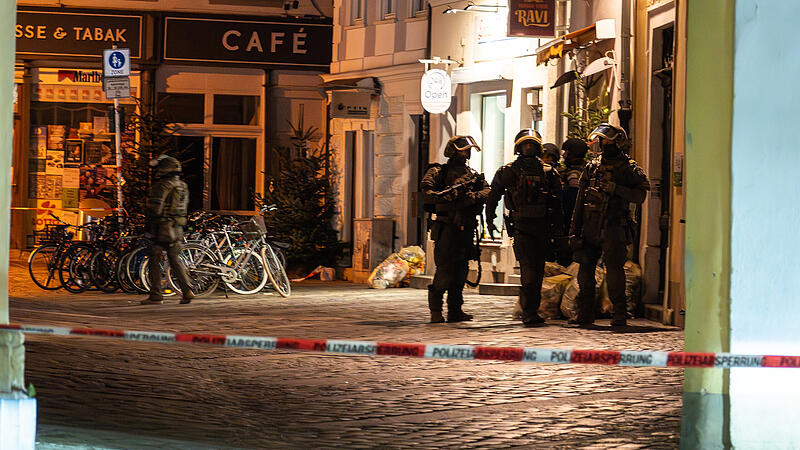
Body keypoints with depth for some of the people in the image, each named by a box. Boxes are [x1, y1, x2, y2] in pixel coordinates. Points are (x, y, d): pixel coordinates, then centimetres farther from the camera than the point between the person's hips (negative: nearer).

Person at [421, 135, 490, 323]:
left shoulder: (472, 174, 17)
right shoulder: (438, 172, 1)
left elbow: (487, 191, 5)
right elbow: (427, 192, -12)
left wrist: (473, 197, -15)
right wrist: (450, 196, -24)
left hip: (466, 228, 6)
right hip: (447, 228, -6)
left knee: (461, 270, 7)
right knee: (445, 270, -10)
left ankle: (455, 310, 13)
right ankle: (435, 310, -3)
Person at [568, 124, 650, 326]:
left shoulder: (629, 169, 1)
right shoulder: (592, 167, 14)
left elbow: (640, 196, -9)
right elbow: (580, 201, 15)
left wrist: (615, 189, -20)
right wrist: (574, 231, 11)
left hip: (613, 228, -5)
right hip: (590, 228, 5)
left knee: (614, 268, -12)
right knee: (585, 268, 5)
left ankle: (620, 314, -6)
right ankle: (585, 313, 14)